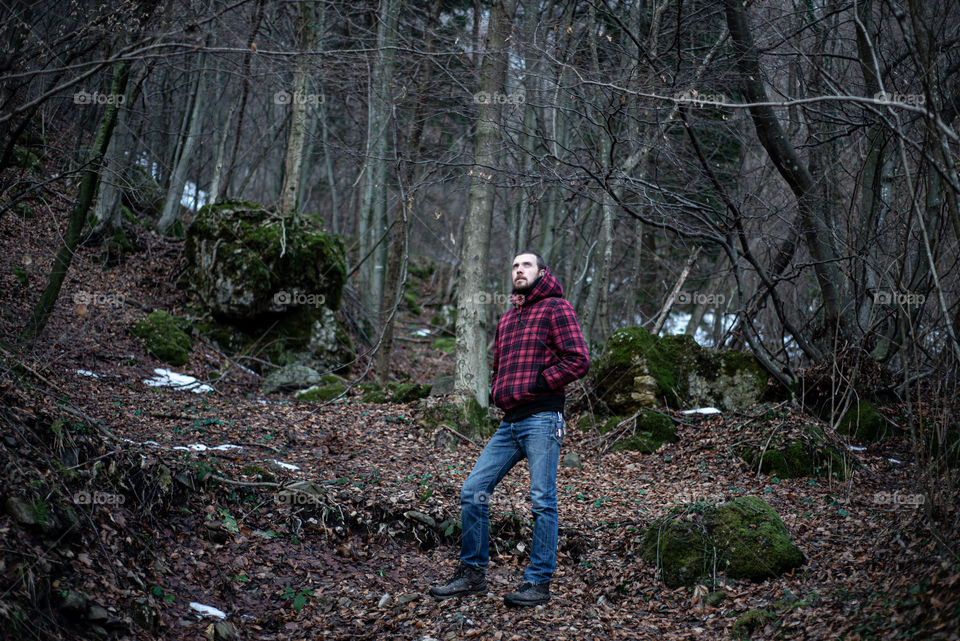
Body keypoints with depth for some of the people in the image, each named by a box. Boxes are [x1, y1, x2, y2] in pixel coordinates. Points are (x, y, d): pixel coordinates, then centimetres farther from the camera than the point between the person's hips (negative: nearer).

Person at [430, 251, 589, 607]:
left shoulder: (556, 308, 0)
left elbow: (578, 360, -10)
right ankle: (472, 574, 12)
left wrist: (537, 383, -13)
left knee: (542, 501, -5)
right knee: (473, 491, 3)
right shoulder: (507, 319, 23)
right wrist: (496, 393, 14)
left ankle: (539, 583, 2)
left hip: (541, 419, -8)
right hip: (510, 422, 8)